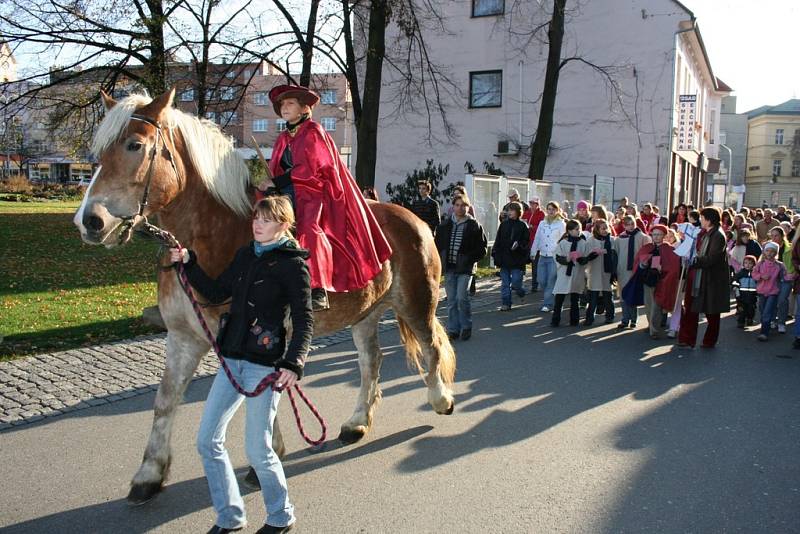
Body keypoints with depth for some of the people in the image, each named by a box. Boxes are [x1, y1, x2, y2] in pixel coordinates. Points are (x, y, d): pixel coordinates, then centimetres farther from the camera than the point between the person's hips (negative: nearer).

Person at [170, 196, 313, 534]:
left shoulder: (293, 264, -10)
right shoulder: (245, 254, 11)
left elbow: (304, 321, -14)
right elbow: (216, 293, 15)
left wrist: (293, 363, -27)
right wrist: (188, 262, 5)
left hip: (265, 365, -7)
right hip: (232, 360, 7)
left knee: (257, 450, 1)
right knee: (207, 442, 10)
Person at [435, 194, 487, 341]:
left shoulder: (474, 226, -1)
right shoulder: (445, 226, 9)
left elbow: (482, 248, 0)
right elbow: (437, 244, 16)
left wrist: (469, 259, -11)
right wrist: (442, 259, 2)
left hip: (465, 268, -4)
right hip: (449, 268, 4)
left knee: (462, 298, -12)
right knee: (451, 300, 7)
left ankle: (466, 327, 7)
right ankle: (453, 329, 17)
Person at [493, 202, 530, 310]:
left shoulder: (522, 225, 0)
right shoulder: (503, 224, 8)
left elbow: (526, 242, -1)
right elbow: (498, 240, 10)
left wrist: (518, 245, -19)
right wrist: (495, 253, 4)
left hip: (517, 259, -3)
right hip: (504, 258, 3)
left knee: (516, 282, -3)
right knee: (505, 283, 5)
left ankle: (521, 293, 28)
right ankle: (505, 303, 13)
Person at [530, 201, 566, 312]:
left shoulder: (561, 224, 0)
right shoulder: (542, 223, 13)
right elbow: (537, 239, 14)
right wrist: (533, 252, 10)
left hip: (554, 257, -4)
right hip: (543, 256, 5)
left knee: (551, 281, -5)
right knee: (541, 280, 2)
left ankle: (548, 304, 2)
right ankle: (551, 298, 24)